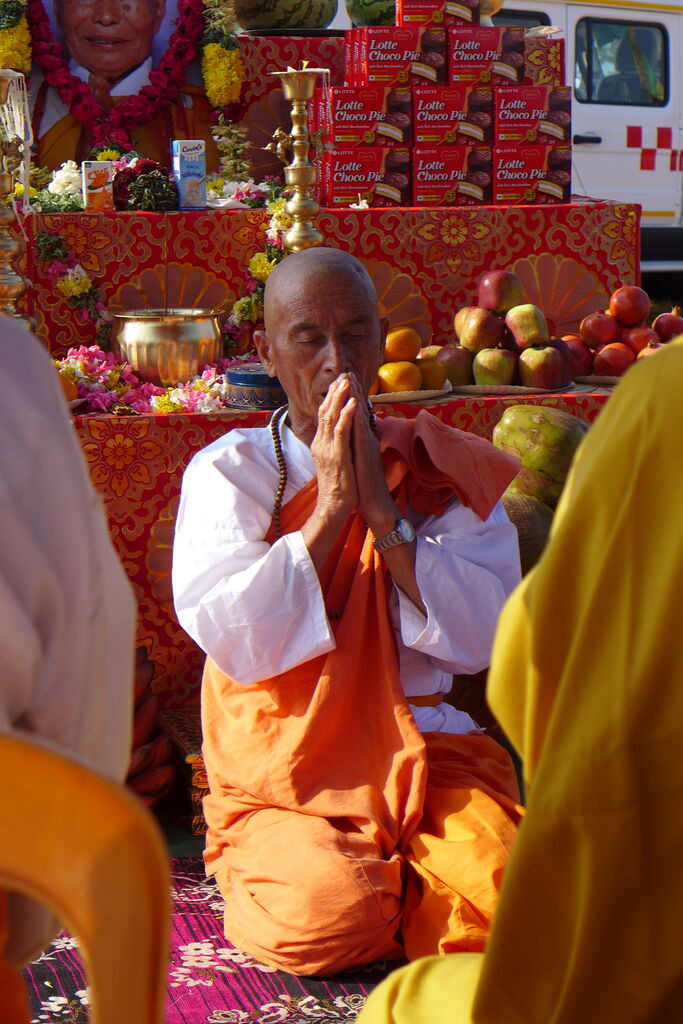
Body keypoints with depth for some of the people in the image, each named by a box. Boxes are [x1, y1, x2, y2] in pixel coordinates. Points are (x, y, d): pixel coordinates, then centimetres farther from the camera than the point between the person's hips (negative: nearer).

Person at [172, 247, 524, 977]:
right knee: (323, 917, -29)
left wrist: (381, 508, -13)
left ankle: (381, 885, 7)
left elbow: (481, 639, -7)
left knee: (497, 902, -24)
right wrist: (332, 507, -14)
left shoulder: (443, 469, 6)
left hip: (423, 757, 2)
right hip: (283, 774, -2)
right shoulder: (228, 472, 1)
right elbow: (234, 640, -13)